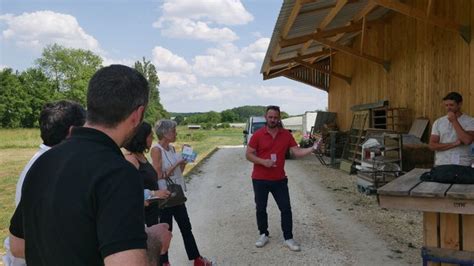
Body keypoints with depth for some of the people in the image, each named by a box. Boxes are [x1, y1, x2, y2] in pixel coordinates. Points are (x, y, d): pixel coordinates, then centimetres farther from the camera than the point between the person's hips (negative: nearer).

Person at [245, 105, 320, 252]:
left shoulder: (286, 135, -1)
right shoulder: (258, 135, -8)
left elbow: (297, 152, -2)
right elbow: (248, 154, -5)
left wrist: (312, 148, -17)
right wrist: (263, 161, -20)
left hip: (279, 179, 2)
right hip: (260, 179, -1)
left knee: (286, 208, 3)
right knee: (261, 209, 10)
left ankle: (288, 238, 15)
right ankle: (263, 235, 28)